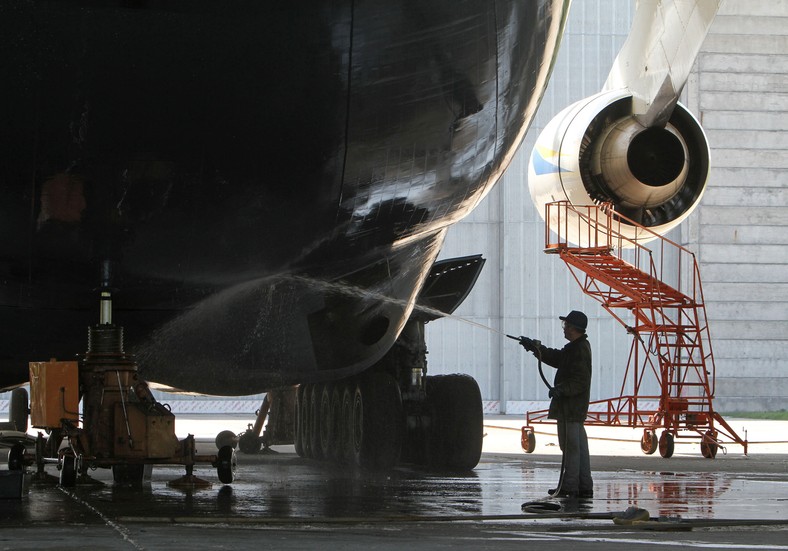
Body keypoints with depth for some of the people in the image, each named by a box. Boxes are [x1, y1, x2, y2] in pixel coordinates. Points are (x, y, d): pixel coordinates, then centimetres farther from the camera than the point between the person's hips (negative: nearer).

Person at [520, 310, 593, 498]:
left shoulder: (579, 350, -18)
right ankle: (584, 486, 16)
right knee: (579, 446, 12)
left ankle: (569, 486, -4)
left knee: (570, 446, -7)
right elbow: (556, 358, 28)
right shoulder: (576, 347, 15)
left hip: (570, 407, -11)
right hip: (575, 407, 11)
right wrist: (535, 347, 27)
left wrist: (561, 389, -32)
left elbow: (580, 381, -24)